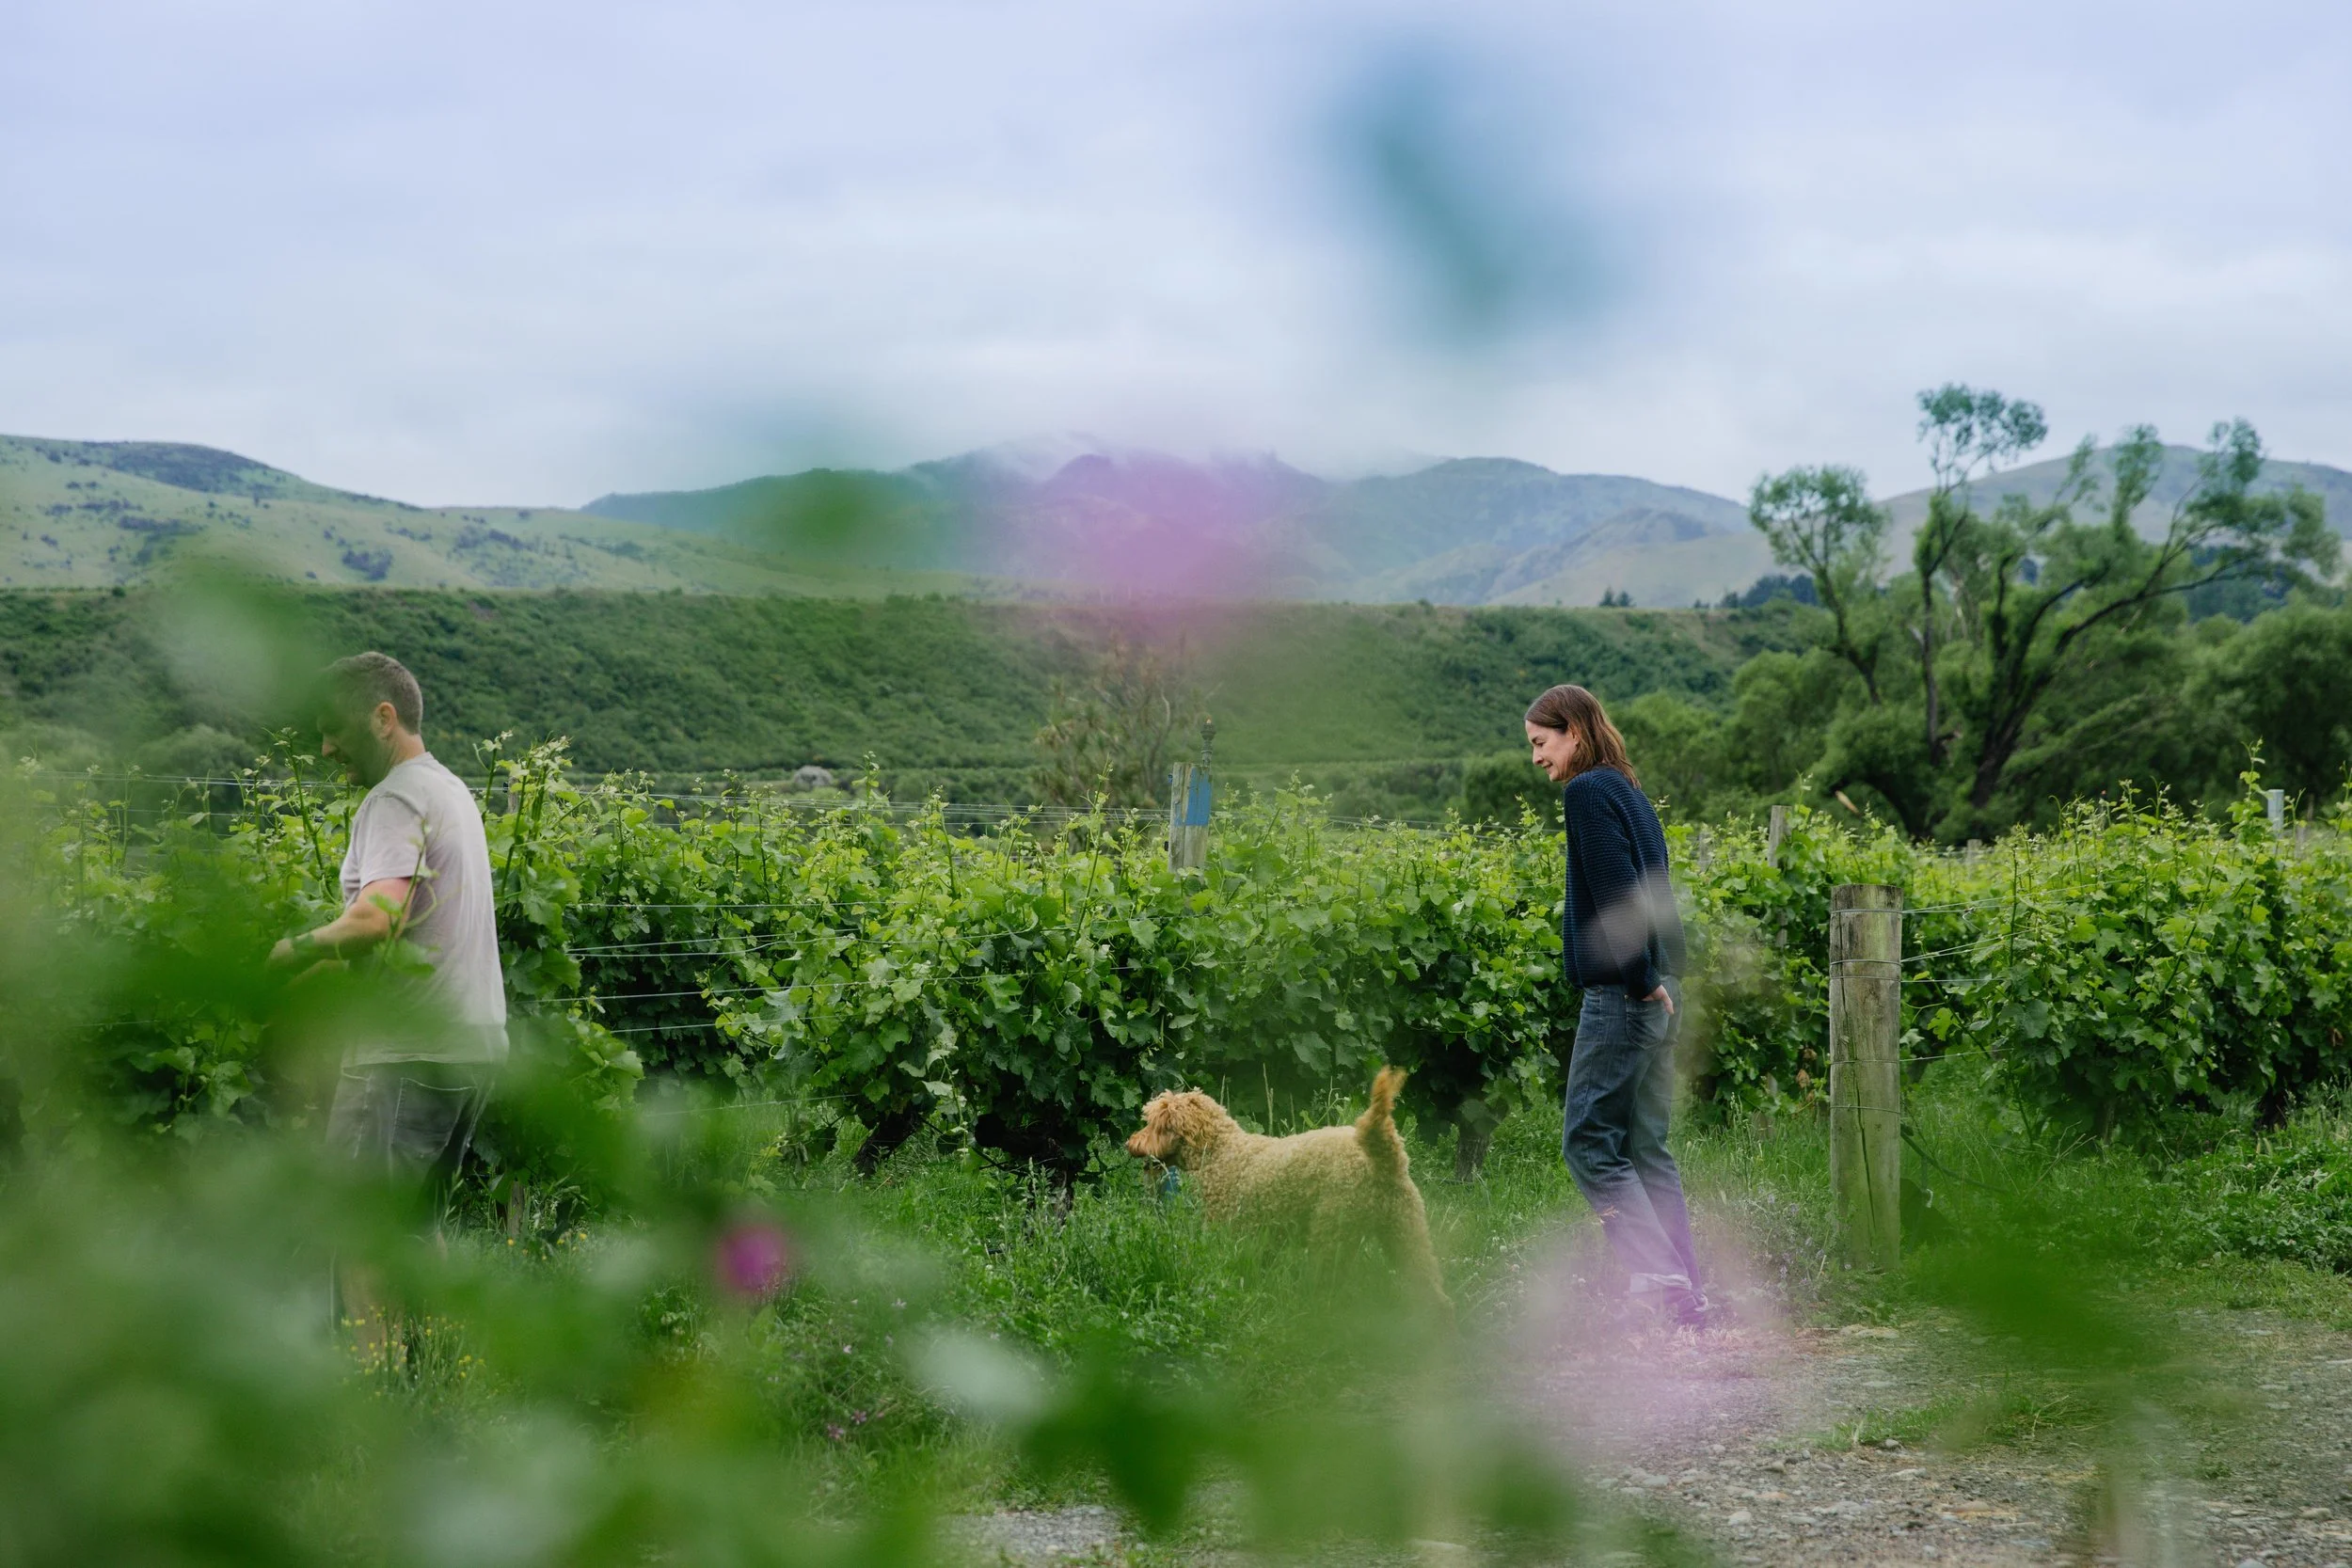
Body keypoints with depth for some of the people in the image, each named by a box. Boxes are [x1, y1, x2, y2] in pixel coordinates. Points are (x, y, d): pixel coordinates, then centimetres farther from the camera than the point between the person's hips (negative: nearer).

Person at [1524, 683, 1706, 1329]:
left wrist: (1640, 980, -15)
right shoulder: (1630, 793, 19)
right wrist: (1656, 981, 11)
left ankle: (1661, 1278, -14)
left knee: (1590, 1141, -5)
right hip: (1658, 993, 9)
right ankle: (1686, 1297, 10)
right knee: (1644, 1148, 11)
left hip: (1622, 997, -9)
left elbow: (1616, 891, -19)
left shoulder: (1587, 791, -9)